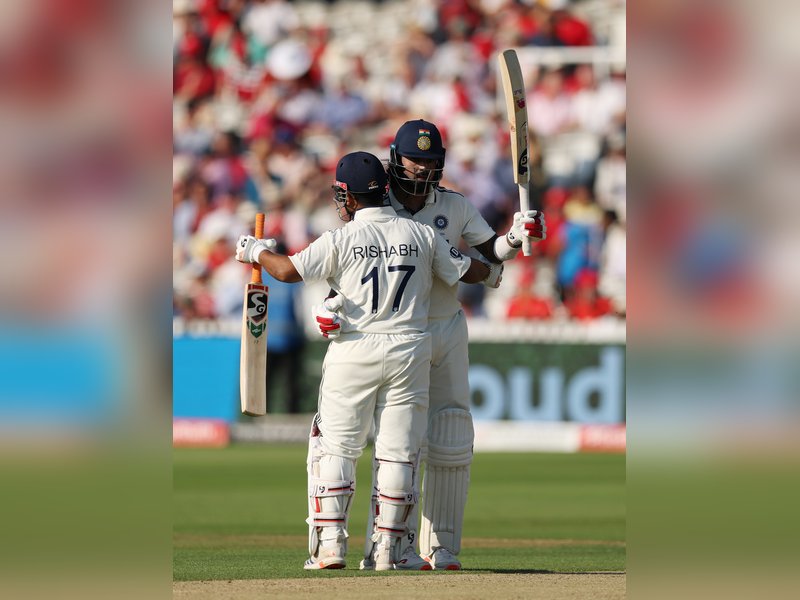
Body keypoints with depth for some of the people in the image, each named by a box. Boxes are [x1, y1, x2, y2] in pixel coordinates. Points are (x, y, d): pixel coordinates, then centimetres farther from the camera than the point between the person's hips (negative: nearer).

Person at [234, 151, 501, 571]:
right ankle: (388, 548, 7)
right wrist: (492, 273, 35)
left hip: (355, 351, -2)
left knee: (335, 446, 6)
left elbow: (288, 270, -11)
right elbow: (465, 271, 12)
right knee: (398, 450, 7)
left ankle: (330, 542, -2)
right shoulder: (422, 236, 3)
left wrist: (256, 252, 9)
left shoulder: (340, 240, -6)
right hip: (410, 349, 2)